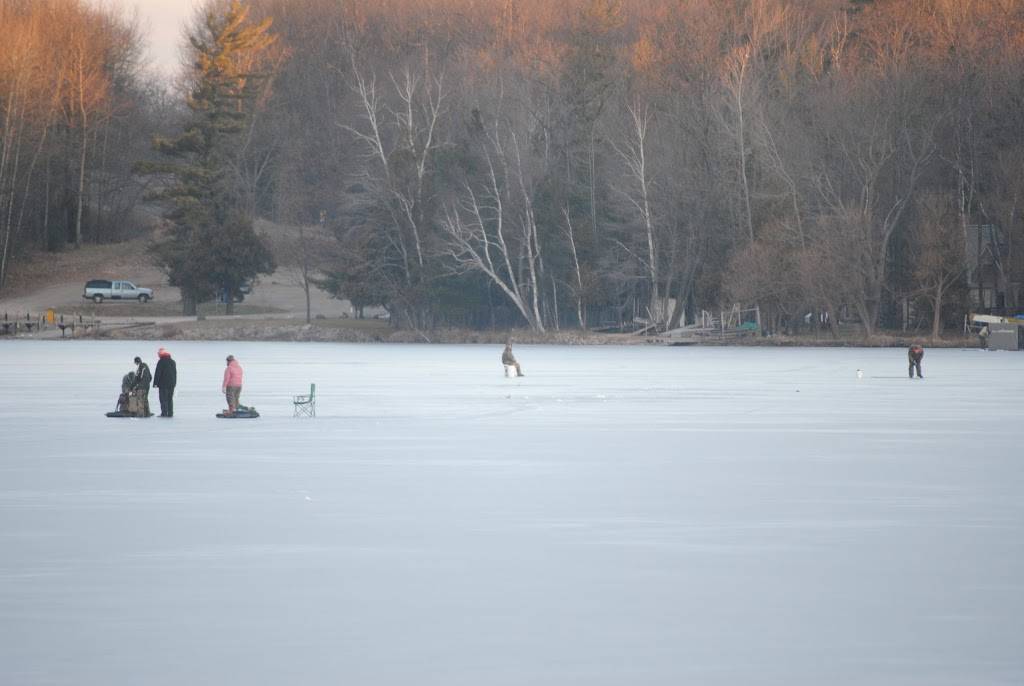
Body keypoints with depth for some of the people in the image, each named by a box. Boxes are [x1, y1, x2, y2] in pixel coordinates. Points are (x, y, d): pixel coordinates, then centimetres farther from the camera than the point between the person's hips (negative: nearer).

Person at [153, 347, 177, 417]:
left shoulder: (161, 362, -9)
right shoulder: (173, 362, 13)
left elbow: (157, 373, -12)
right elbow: (175, 373, 19)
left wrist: (155, 383, -10)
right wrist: (174, 383, 24)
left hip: (163, 383, -7)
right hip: (172, 384, 7)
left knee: (163, 399, -6)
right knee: (170, 399, 10)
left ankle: (164, 413, -12)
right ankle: (170, 413, 9)